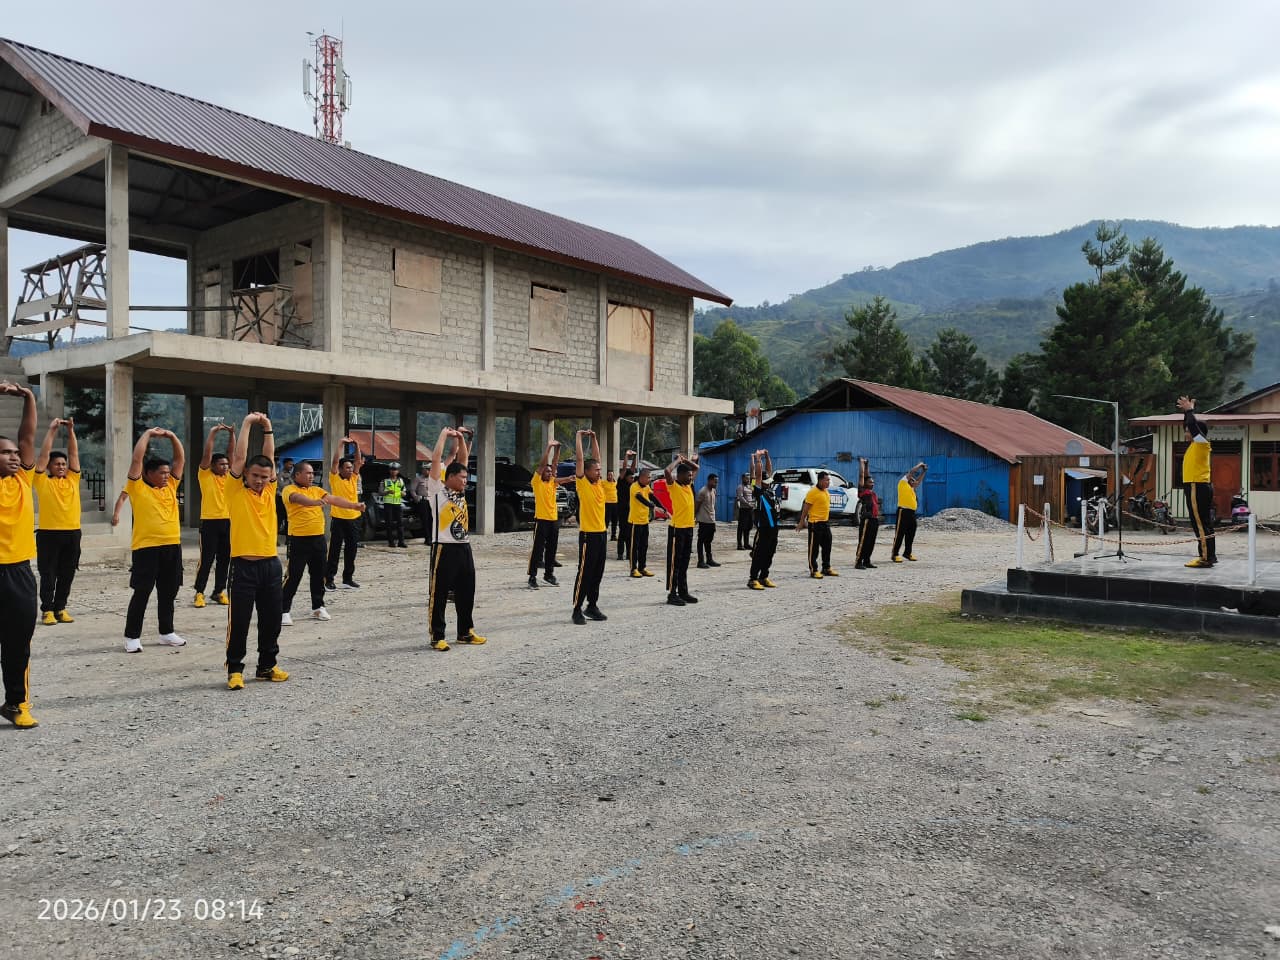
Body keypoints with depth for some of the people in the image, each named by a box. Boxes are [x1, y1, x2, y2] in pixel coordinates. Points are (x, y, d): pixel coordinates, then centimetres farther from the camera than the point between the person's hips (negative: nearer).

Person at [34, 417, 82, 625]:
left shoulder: (73, 479, 11)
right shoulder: (42, 481, 2)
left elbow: (74, 454, 7)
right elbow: (43, 455, -4)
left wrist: (71, 431, 0)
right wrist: (52, 431, -6)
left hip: (72, 532, 3)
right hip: (49, 533, -3)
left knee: (67, 574, 8)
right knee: (48, 574, 1)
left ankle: (60, 608, 17)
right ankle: (47, 610, 7)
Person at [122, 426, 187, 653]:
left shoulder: (170, 486, 12)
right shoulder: (138, 488, -3)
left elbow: (181, 459, 14)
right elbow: (137, 459, -11)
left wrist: (171, 436, 7)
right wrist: (148, 434, -3)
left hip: (172, 546, 6)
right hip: (146, 547, -6)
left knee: (168, 593, 12)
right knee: (142, 593, -1)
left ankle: (166, 632, 23)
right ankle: (132, 636, 7)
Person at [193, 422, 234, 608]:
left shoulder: (227, 475, 10)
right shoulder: (205, 474, -2)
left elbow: (232, 453, 6)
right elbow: (207, 453, -10)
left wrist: (231, 433, -2)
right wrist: (213, 432, -11)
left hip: (227, 521, 5)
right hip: (209, 522, -5)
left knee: (224, 559, 8)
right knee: (206, 560, -2)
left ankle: (219, 591, 17)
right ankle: (199, 592, 6)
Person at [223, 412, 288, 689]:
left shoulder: (269, 491, 9)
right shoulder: (236, 491, -1)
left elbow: (270, 457, 8)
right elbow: (239, 457, -7)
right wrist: (247, 423, -5)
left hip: (270, 564, 4)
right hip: (244, 565, -4)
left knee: (271, 620, 10)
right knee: (239, 622, 1)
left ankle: (267, 666, 22)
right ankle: (234, 669, 12)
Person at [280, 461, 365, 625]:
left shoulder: (316, 490, 13)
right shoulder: (289, 489, -6)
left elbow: (334, 499, 3)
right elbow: (297, 498, -28)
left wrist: (354, 505, -11)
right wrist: (314, 502, -47)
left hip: (318, 538, 6)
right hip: (299, 539, -6)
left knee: (318, 574, 12)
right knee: (293, 576, -3)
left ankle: (318, 607, 24)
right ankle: (284, 611, 4)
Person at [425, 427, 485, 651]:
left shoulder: (461, 491, 13)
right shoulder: (437, 490, -5)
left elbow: (462, 459, 16)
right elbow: (436, 460, -12)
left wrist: (461, 438, 7)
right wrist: (444, 435, -6)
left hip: (464, 548, 7)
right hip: (444, 549, -7)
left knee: (466, 592, 13)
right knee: (439, 594, 0)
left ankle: (466, 632, 25)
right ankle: (437, 637, 7)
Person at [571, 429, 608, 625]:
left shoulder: (599, 483, 9)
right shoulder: (582, 483, -8)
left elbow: (596, 458, 16)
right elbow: (580, 459, -11)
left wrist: (594, 438, 12)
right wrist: (579, 436, -4)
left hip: (601, 533, 7)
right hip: (588, 535, -7)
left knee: (597, 574, 12)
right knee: (584, 573, -4)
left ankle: (592, 607, 21)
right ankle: (577, 610, 2)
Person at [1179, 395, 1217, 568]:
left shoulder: (1202, 443, -8)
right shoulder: (1195, 444, 15)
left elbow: (1193, 424, -20)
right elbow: (1189, 425, 26)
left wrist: (1189, 410, -6)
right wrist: (1187, 411, 18)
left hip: (1197, 487, -10)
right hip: (1199, 487, 10)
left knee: (1200, 523, -10)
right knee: (1204, 523, 10)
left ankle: (1206, 558, -10)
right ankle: (1210, 555, 14)